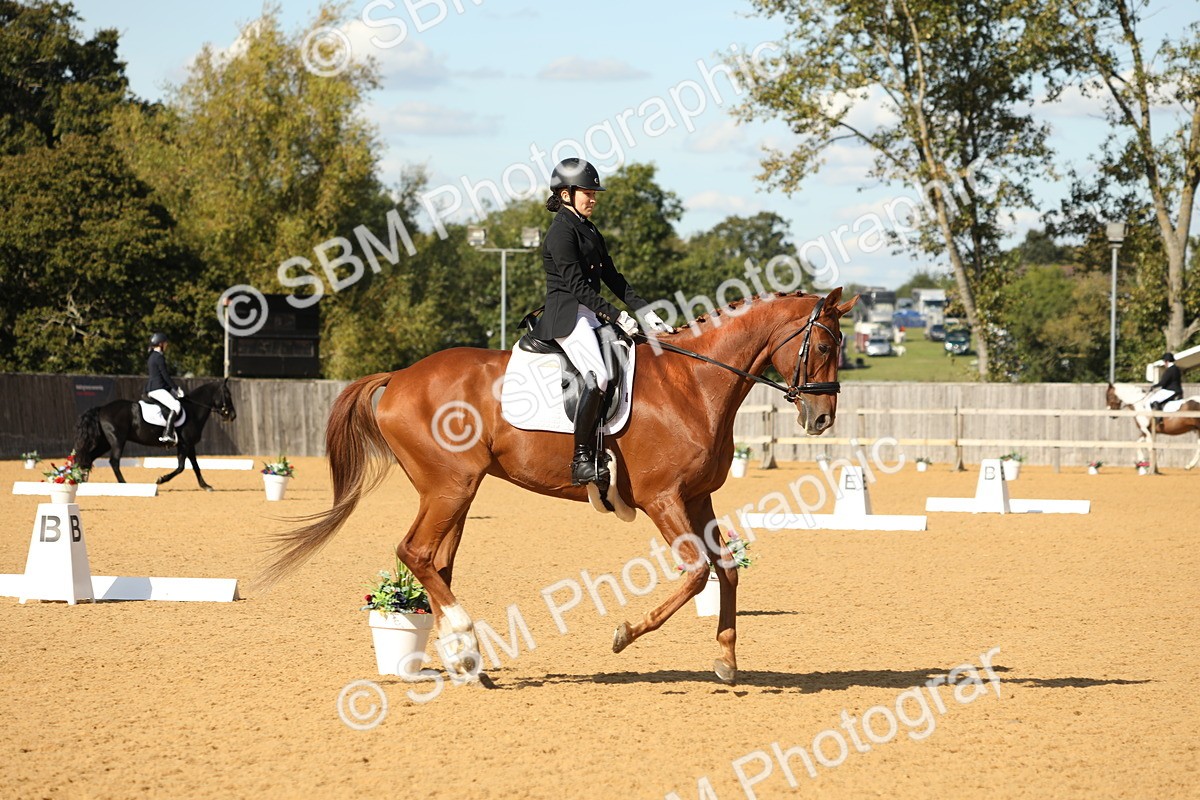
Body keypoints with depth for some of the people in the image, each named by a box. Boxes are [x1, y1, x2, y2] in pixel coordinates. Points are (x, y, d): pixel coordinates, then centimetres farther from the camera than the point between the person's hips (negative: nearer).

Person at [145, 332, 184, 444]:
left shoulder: (152, 357, 19)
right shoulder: (159, 357, -12)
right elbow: (165, 376, -15)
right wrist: (176, 388, -6)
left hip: (152, 388, 11)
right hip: (157, 389, -11)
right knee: (175, 406, -22)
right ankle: (167, 434, -34)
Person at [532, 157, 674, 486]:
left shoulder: (591, 232, 20)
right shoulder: (562, 231, -9)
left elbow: (613, 279, 19)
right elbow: (576, 285, -16)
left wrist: (646, 313, 8)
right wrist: (616, 316, -17)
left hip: (591, 316, 10)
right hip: (567, 315, -10)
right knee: (597, 376, -28)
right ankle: (582, 459, -28)